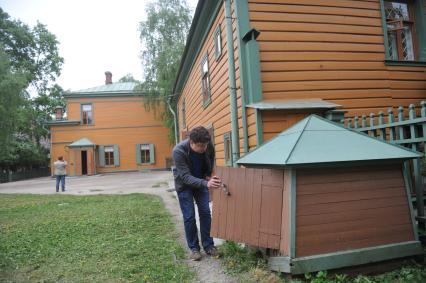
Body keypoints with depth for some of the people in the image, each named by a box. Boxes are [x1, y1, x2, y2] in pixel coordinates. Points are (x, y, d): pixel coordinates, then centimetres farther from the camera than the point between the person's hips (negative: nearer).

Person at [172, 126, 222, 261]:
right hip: (184, 184, -3)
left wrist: (208, 176, -4)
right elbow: (185, 176, -36)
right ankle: (194, 248, 14)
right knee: (189, 217, -3)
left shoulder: (208, 146, -22)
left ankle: (208, 245, 16)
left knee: (205, 213, 2)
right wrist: (206, 184, -48)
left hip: (201, 181, 3)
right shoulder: (178, 151, -34)